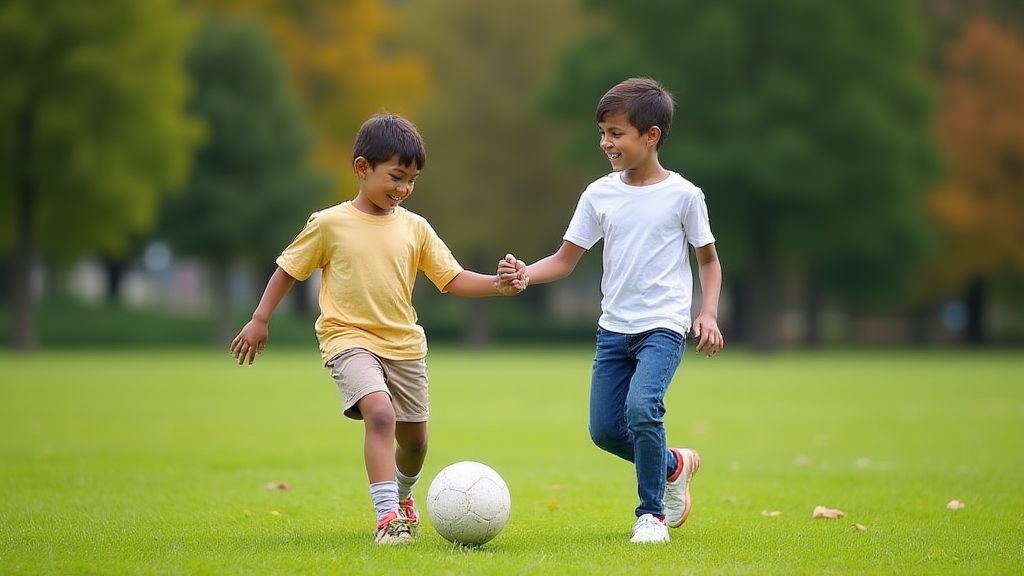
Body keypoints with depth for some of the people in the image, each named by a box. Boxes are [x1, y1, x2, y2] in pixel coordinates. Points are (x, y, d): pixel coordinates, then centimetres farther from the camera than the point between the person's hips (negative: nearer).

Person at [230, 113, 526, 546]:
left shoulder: (414, 228, 2)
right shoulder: (329, 224, -7)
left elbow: (452, 279, 1)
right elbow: (288, 269, 4)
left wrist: (497, 285, -15)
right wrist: (259, 321, 3)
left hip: (404, 345, 5)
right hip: (349, 339, -5)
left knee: (414, 437, 15)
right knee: (380, 412, -29)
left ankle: (402, 496, 48)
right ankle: (386, 516, -30)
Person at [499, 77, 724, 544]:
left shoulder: (682, 195, -5)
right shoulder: (599, 194, 4)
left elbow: (708, 259, 6)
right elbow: (565, 260, 4)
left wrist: (709, 314, -7)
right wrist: (525, 274, -15)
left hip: (664, 326, -5)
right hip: (614, 327, 5)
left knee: (641, 407, -26)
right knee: (605, 430, 5)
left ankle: (651, 513, -9)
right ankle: (674, 466, 34)